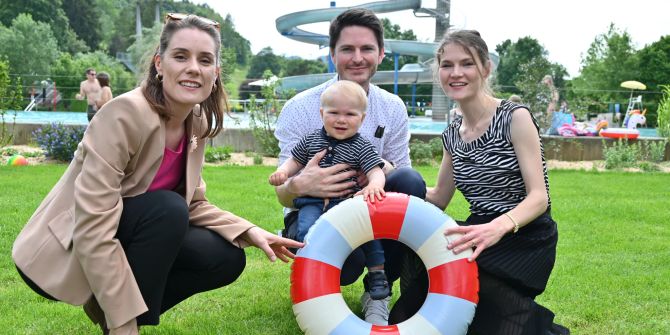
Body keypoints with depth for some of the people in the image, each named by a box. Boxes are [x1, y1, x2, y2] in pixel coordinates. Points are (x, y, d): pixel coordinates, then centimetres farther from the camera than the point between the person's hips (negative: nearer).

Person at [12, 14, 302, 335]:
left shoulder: (197, 123, -2)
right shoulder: (126, 114, -26)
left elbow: (194, 205, 7)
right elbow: (92, 227, -30)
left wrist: (251, 232, -9)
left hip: (121, 243, 7)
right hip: (64, 254, -7)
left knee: (226, 259, -6)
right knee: (168, 208, -29)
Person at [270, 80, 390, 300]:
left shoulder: (362, 147, 1)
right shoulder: (311, 140, 11)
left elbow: (376, 172, -10)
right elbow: (295, 162, 23)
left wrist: (374, 185, -34)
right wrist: (282, 172, 1)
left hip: (348, 201, -1)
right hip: (313, 202, 2)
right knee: (307, 230, -26)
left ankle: (377, 273, -6)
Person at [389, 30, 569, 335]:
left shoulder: (514, 117, -11)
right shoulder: (452, 135, 8)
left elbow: (538, 197, -17)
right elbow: (439, 198, 16)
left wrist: (499, 227, -37)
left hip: (526, 240, -5)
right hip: (481, 237, 6)